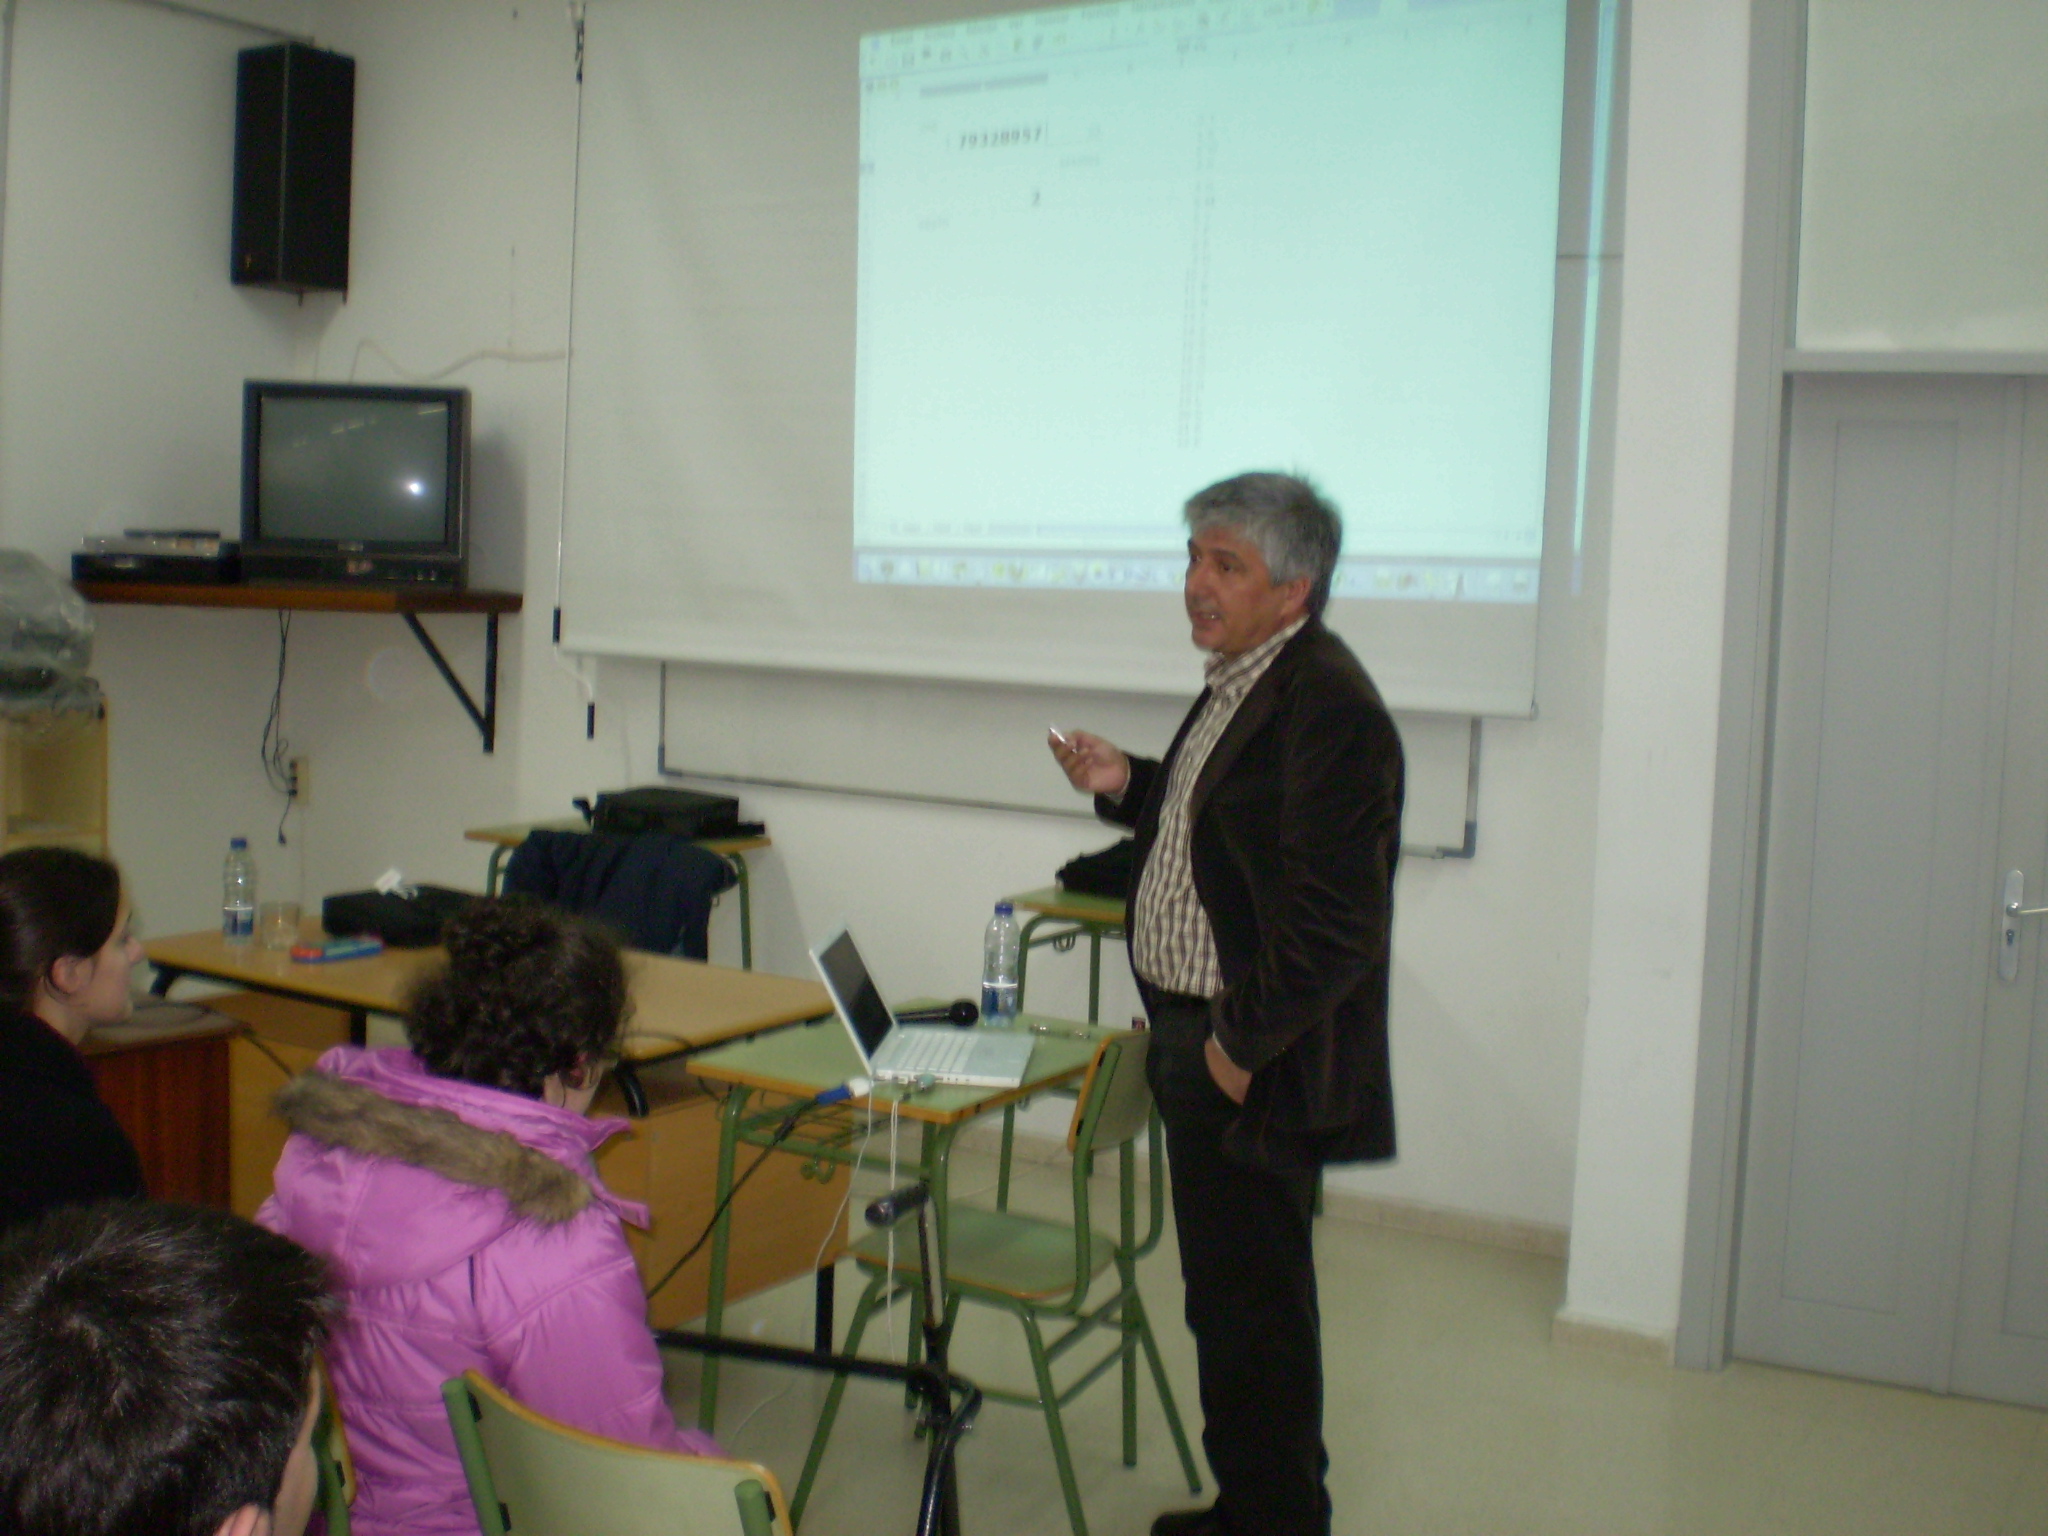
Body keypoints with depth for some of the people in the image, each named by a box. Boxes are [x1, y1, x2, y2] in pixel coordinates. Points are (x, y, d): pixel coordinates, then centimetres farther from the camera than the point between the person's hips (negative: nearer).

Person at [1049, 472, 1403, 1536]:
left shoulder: (1329, 708, -21)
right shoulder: (1242, 680, 11)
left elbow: (1333, 921, -24)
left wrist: (1242, 1043, -19)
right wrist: (1129, 786, 9)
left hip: (1258, 1065, -10)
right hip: (1199, 1034, 10)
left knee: (1251, 1306, 2)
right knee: (1229, 1294, 21)